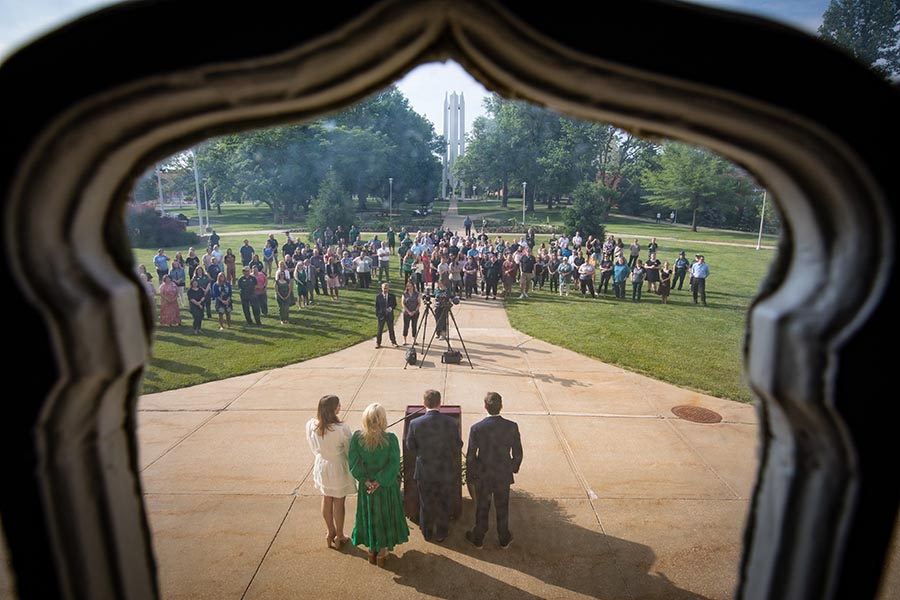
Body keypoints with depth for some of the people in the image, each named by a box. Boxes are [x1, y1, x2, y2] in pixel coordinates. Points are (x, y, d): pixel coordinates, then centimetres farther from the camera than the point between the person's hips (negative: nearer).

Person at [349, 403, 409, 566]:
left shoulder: (357, 437, -17)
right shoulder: (390, 439, -22)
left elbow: (353, 462, -14)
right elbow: (394, 465, -20)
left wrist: (366, 481, -10)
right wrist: (380, 481, -13)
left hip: (366, 486, 2)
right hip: (387, 486, -2)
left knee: (369, 515, 22)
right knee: (385, 514, 19)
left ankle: (371, 549, 37)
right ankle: (383, 549, 33)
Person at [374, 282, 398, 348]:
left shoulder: (392, 296, 2)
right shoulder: (378, 297, 0)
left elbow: (395, 304, 6)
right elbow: (376, 306, 3)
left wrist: (391, 308, -14)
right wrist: (377, 314, -6)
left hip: (390, 315, 1)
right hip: (381, 315, -1)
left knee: (391, 329, 9)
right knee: (380, 330, 3)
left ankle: (393, 341, 21)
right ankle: (378, 343, 13)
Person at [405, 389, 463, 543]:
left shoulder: (415, 424, -21)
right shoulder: (451, 422, -21)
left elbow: (410, 447, -7)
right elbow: (458, 446, -9)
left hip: (424, 472, 0)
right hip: (446, 471, 0)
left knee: (426, 504, 22)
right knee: (443, 503, 21)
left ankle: (427, 533, 40)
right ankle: (441, 534, 38)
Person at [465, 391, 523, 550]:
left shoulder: (476, 428, -22)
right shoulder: (512, 427, -18)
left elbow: (470, 455, -14)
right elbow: (518, 453, -8)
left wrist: (470, 473, 4)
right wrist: (514, 467, 11)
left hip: (482, 476, -1)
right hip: (504, 475, 1)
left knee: (482, 508, 19)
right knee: (502, 508, 21)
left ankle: (478, 538, 37)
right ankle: (504, 539, 39)